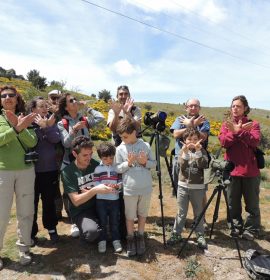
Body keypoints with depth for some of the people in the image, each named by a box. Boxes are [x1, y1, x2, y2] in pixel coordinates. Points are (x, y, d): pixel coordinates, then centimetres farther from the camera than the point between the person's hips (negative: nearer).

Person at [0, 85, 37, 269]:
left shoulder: (25, 118, 7)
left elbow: (32, 142, -4)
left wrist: (20, 126, -19)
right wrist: (17, 128, -25)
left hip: (26, 170, 2)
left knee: (26, 212, 10)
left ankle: (24, 248, 28)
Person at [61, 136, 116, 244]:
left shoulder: (96, 164, -4)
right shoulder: (67, 172, -13)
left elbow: (106, 182, 5)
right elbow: (76, 201, -16)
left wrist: (110, 188, -19)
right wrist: (95, 190, -30)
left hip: (99, 205, 4)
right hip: (81, 211, -3)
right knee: (92, 232, -32)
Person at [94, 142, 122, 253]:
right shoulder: (98, 169, -5)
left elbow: (121, 181, 2)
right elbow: (96, 184, -8)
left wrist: (117, 185, -19)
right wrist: (104, 187, -25)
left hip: (114, 199, 1)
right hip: (101, 199, -1)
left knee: (114, 221, 12)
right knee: (102, 221, 9)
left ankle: (116, 240, 26)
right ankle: (102, 241, 24)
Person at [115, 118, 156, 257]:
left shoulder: (146, 146, -3)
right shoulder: (120, 149, -4)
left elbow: (154, 163, 3)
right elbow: (118, 169, -3)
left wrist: (145, 162, -17)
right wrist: (128, 163, -20)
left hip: (146, 188, 1)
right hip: (129, 189, -1)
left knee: (142, 214, 17)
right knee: (130, 216, 12)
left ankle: (140, 237, 37)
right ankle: (130, 239, 32)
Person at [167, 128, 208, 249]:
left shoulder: (202, 151, -1)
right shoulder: (182, 151, 1)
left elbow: (203, 165, -17)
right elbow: (182, 165, -15)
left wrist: (198, 151, -25)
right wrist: (186, 152, -28)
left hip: (198, 187, 0)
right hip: (183, 185, 1)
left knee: (198, 213, 11)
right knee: (181, 212, 10)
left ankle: (200, 236, 25)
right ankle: (176, 234, 22)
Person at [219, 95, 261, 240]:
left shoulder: (253, 124, 3)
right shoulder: (226, 124, 7)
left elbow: (255, 141, -14)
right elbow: (224, 142, -8)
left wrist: (239, 131, -23)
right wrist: (236, 131, -20)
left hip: (250, 170, -1)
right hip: (232, 169, 2)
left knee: (252, 203, 9)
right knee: (233, 203, 12)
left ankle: (251, 230, 26)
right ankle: (236, 227, 30)